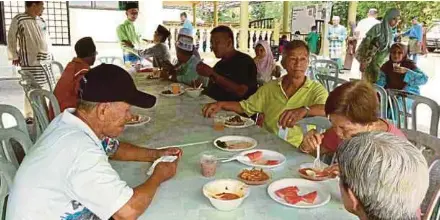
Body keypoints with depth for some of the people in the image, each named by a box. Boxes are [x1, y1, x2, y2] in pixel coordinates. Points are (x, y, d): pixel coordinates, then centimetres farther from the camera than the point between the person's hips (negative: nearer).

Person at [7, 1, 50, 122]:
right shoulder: (18, 19, -7)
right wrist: (15, 56, 1)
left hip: (45, 59, 6)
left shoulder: (41, 20, 12)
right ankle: (29, 115, 3)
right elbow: (11, 38, -1)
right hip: (30, 61, -6)